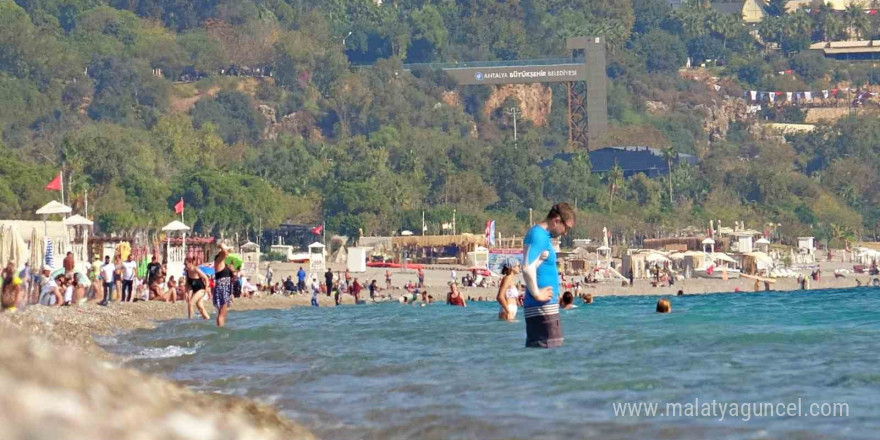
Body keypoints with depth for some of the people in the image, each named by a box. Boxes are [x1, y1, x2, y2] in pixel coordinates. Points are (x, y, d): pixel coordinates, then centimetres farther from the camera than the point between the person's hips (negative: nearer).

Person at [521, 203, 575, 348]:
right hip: (542, 308, -10)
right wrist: (536, 294, -17)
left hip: (548, 306, 10)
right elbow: (527, 268, -26)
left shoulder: (542, 235, 18)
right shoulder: (538, 236, -13)